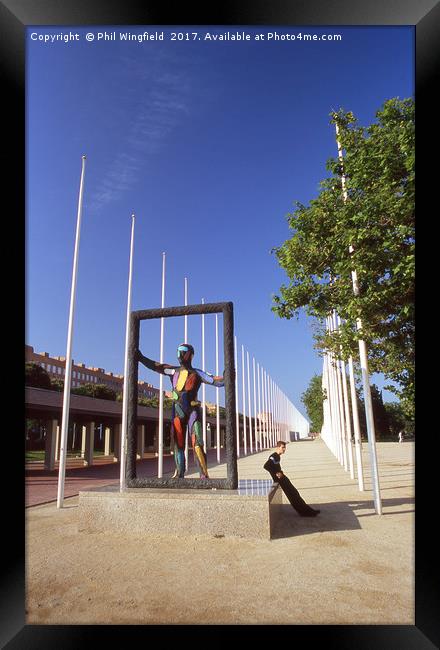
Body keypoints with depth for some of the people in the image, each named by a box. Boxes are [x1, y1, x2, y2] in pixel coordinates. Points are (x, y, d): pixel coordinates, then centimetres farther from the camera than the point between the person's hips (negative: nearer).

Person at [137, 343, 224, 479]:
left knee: (197, 444, -13)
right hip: (177, 412, 4)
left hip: (192, 411, -4)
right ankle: (179, 473, 20)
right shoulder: (174, 371, 11)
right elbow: (156, 366, 12)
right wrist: (141, 358, 8)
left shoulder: (197, 374, 0)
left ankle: (204, 474, -10)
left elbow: (217, 381, -8)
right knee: (178, 444, 9)